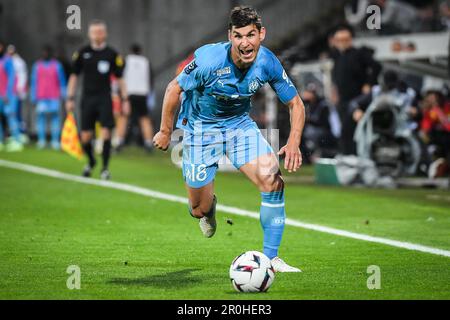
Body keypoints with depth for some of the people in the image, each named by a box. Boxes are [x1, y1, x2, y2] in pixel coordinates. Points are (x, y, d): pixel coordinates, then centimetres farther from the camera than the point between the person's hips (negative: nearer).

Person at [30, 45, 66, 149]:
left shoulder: (57, 65, 7)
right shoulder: (37, 66, 10)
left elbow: (62, 81, 10)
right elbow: (34, 82, 12)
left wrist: (62, 94, 5)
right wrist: (33, 97, 8)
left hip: (54, 97, -1)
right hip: (41, 97, 1)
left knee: (55, 116, -7)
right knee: (41, 116, -6)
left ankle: (55, 141, -7)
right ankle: (41, 140, -2)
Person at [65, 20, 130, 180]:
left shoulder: (112, 54, 0)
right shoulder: (82, 53, 3)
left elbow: (119, 78, 6)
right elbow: (74, 76, 8)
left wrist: (125, 99, 2)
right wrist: (70, 98, 3)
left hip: (104, 99, -1)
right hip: (87, 99, 2)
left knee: (106, 132, -12)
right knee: (85, 137, 3)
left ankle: (105, 168, -1)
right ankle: (91, 162, 30)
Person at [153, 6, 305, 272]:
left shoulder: (268, 63, -18)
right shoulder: (208, 59, -29)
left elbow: (295, 104, -6)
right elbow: (174, 89, -13)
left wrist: (294, 144, -21)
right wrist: (165, 132, -5)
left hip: (240, 123, 2)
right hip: (201, 128, -2)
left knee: (273, 179, -22)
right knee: (200, 210, 3)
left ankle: (271, 258, -10)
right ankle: (208, 206, 46)